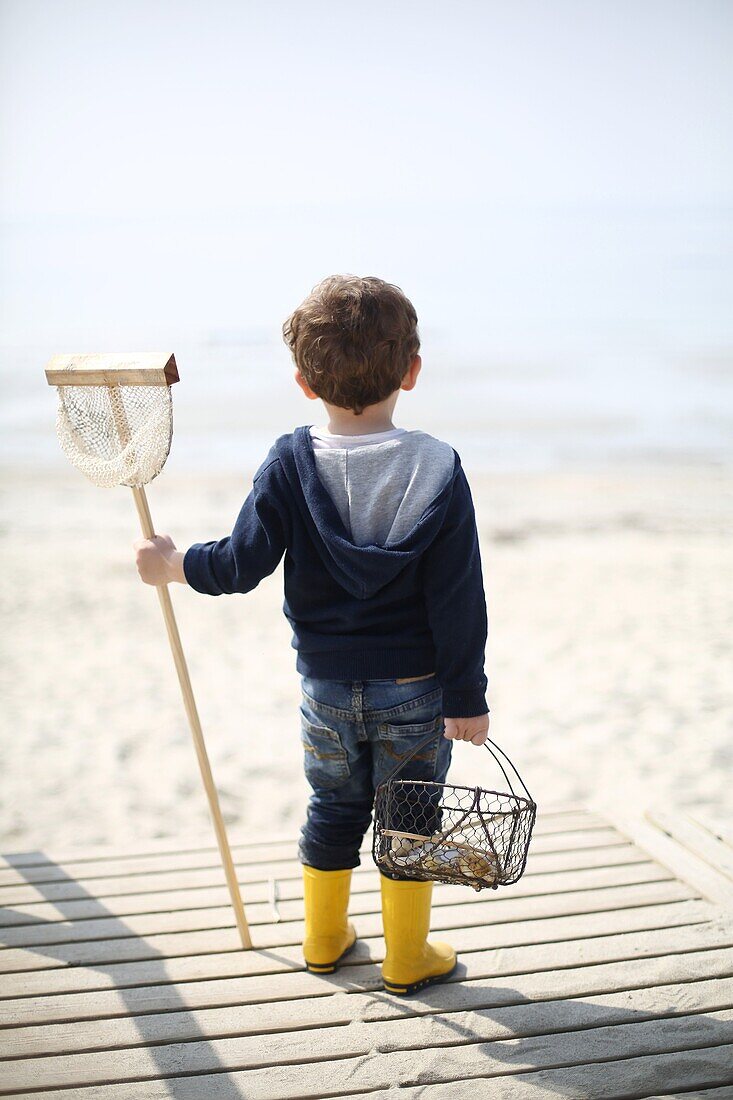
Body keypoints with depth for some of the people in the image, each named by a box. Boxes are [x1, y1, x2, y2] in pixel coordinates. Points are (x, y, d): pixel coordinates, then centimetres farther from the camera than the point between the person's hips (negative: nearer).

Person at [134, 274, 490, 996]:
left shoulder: (290, 464, -11)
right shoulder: (438, 470, -14)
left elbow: (243, 563, -10)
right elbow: (458, 601, -13)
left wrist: (171, 564, 7)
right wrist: (467, 698, -6)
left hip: (325, 685, 2)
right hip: (414, 691, -2)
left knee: (332, 810, 20)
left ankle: (325, 940, 37)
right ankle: (407, 958, 27)